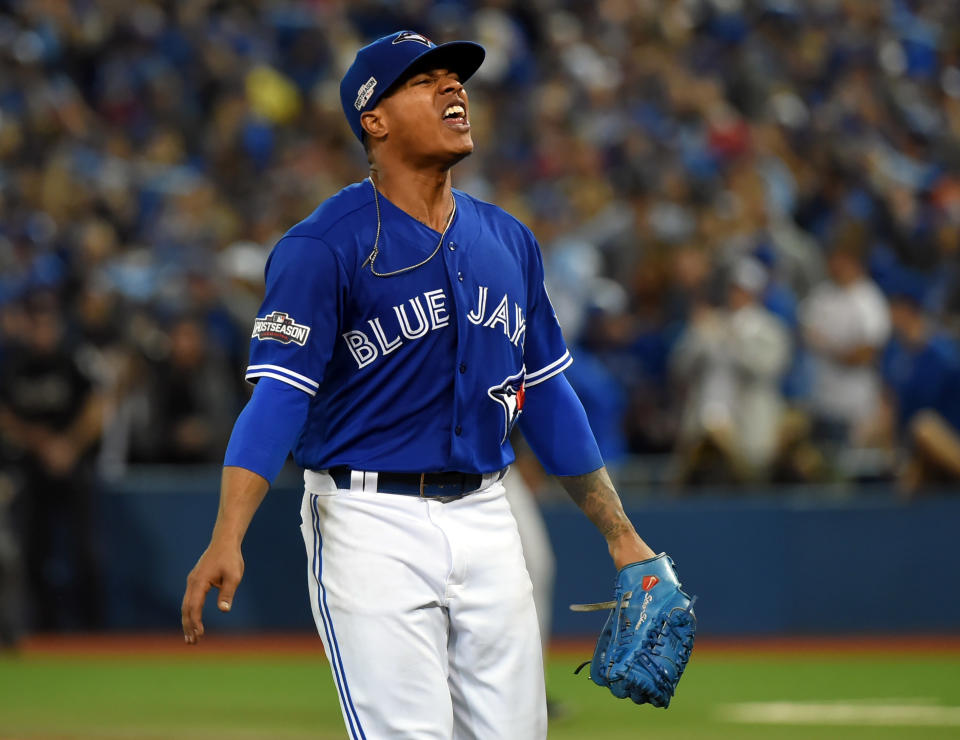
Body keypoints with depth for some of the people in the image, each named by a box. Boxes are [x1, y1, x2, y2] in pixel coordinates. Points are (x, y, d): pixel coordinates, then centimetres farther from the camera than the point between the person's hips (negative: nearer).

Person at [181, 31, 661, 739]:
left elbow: (547, 395, 18)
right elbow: (278, 396, -17)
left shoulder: (509, 241, 11)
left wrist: (621, 535, 16)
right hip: (373, 524, -6)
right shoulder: (323, 245, -9)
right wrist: (227, 541, -29)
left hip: (485, 517, 6)